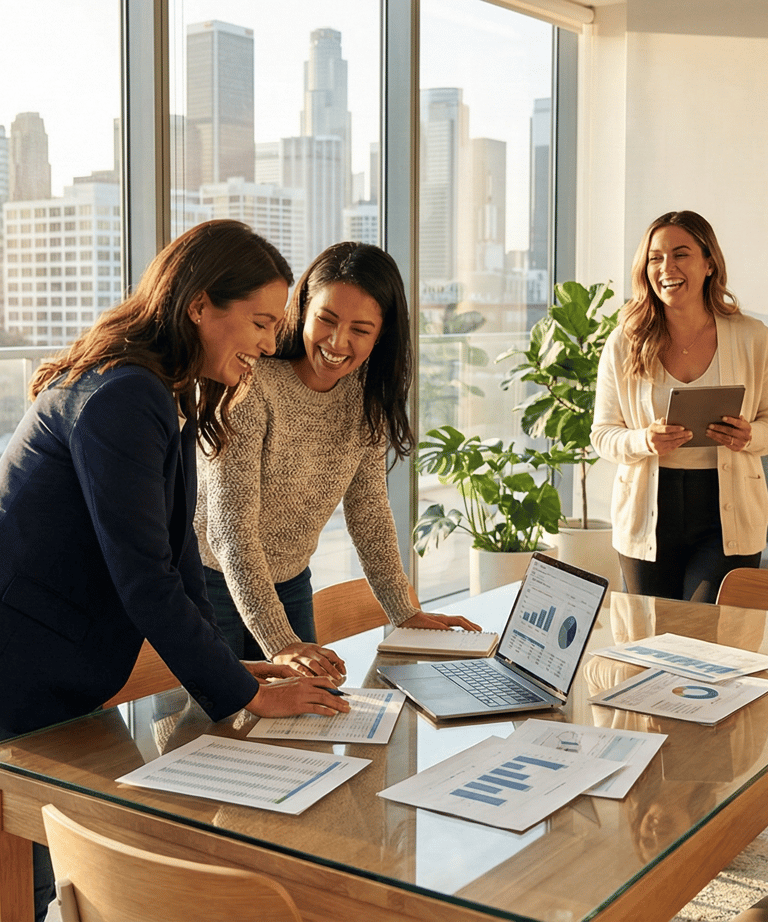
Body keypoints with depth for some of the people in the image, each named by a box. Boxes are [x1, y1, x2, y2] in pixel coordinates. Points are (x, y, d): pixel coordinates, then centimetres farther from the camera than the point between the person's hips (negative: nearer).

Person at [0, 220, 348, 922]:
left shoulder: (166, 397, 12)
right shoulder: (122, 398, -21)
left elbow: (175, 549, 14)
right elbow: (145, 578, -22)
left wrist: (230, 666, 6)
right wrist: (247, 693, -14)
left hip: (68, 681, 9)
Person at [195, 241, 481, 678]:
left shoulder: (366, 397, -5)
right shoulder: (252, 385, -25)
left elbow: (369, 508, 4)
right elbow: (230, 526, -27)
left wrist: (406, 613, -1)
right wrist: (279, 642, -32)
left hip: (291, 586, 6)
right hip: (213, 579, -6)